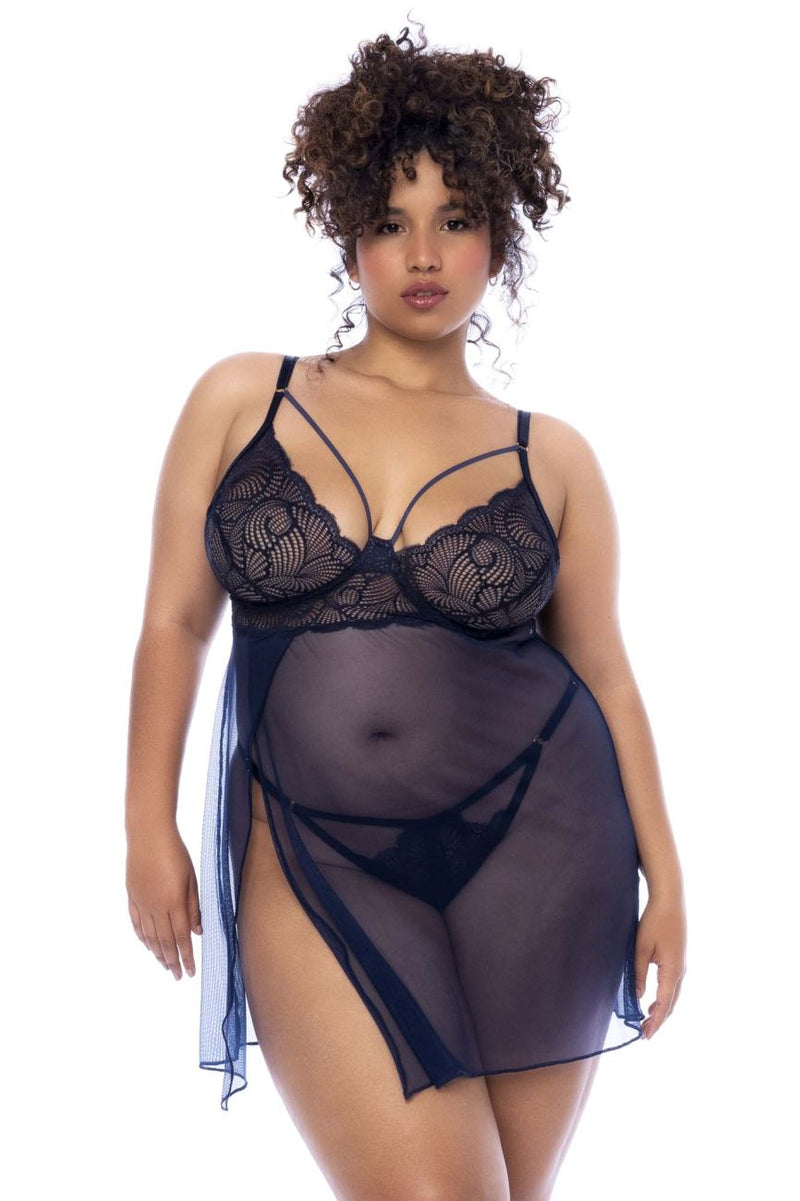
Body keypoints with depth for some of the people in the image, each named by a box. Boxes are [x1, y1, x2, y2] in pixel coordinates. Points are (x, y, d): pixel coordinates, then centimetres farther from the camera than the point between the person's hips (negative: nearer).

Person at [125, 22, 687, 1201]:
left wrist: (664, 876, 6)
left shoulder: (552, 457, 6)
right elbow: (176, 622, 6)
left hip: (534, 842, 1)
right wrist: (150, 830, 1)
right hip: (315, 861, -1)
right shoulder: (242, 399, 5)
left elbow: (604, 674, 9)